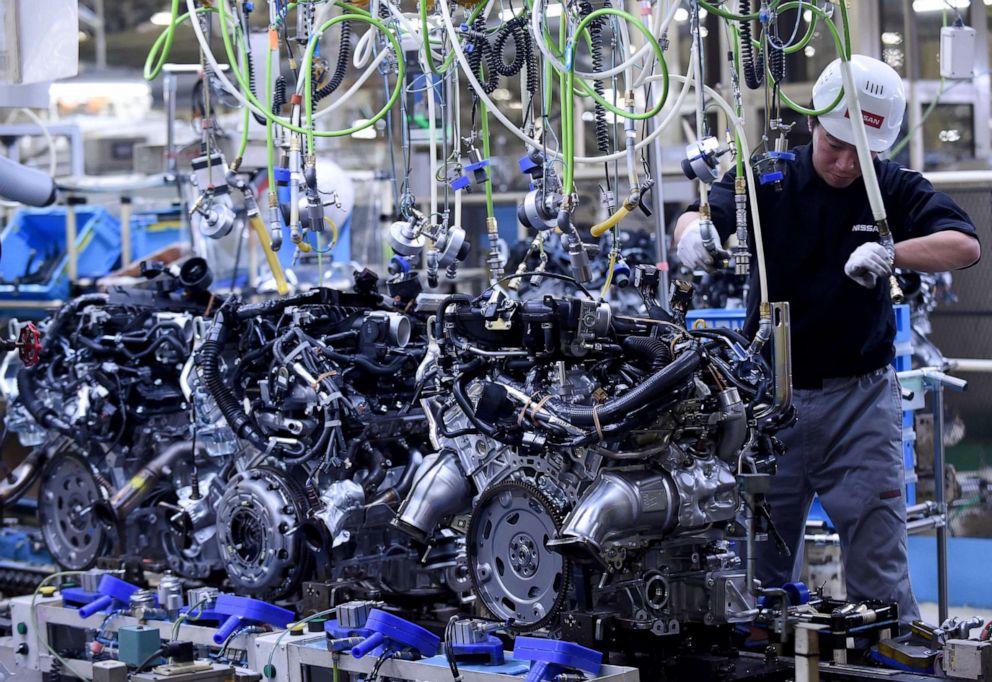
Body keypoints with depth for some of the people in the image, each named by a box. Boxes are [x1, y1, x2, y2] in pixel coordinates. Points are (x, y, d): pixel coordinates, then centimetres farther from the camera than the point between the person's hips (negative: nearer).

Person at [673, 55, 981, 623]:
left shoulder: (895, 190, -2)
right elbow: (699, 216, -12)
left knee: (878, 563, -3)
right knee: (760, 558, 6)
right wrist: (694, 231, -37)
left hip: (860, 396, -1)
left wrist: (890, 254, -32)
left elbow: (966, 245, -15)